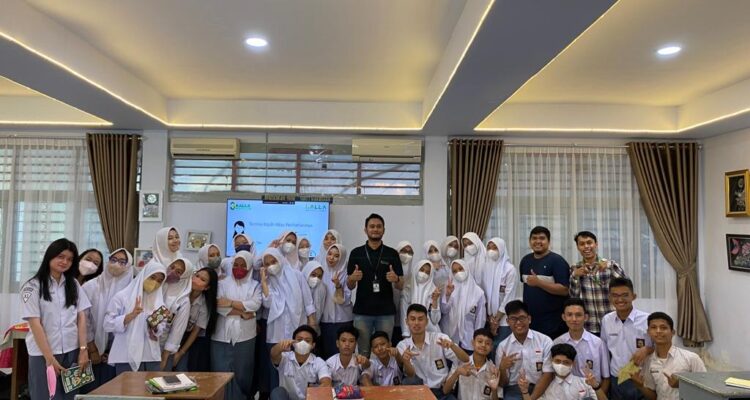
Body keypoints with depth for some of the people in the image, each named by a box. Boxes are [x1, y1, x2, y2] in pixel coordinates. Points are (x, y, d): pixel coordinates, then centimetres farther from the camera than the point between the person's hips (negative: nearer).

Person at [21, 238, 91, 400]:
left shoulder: (73, 284, 8)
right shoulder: (32, 287, -5)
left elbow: (81, 317, 5)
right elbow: (35, 325, -9)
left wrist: (83, 349, -3)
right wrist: (49, 358, -13)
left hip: (72, 352, 4)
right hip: (43, 354, -3)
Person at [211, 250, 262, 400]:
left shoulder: (255, 285, 9)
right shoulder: (223, 283, 7)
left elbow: (255, 304, -8)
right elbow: (218, 306, -7)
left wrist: (231, 303, -11)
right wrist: (242, 313, -10)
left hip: (245, 335, 1)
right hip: (223, 335, 0)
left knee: (242, 372, 7)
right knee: (221, 372, -1)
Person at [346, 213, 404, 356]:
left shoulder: (392, 254, 4)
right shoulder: (356, 253, 4)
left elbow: (400, 286, 4)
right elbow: (350, 286, 6)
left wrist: (395, 279, -17)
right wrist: (353, 278, -16)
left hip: (386, 312, 0)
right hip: (362, 312, 0)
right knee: (363, 352, 4)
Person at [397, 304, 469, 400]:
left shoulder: (440, 338, -6)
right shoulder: (402, 346, 0)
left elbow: (466, 361, -11)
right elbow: (410, 375, -10)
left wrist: (452, 346, -31)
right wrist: (406, 362, -33)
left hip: (443, 391, -1)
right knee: (408, 382, -30)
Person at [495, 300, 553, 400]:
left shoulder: (545, 341, 2)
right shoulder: (502, 346, 5)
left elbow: (548, 374, -2)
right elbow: (503, 383, 7)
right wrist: (502, 368, -14)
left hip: (540, 391, -1)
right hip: (513, 391, 1)